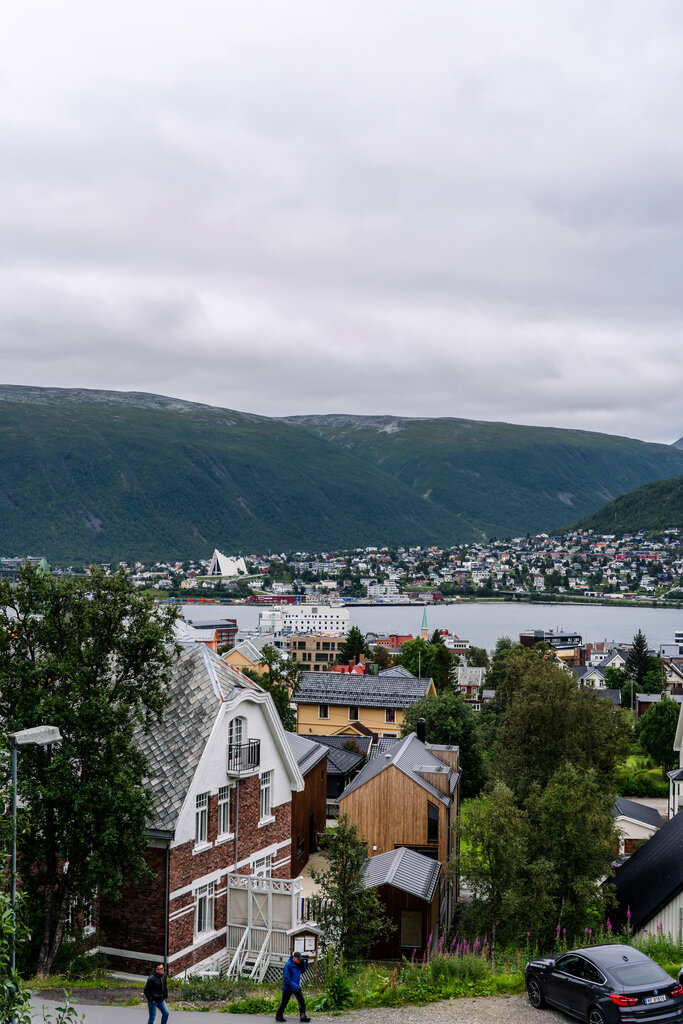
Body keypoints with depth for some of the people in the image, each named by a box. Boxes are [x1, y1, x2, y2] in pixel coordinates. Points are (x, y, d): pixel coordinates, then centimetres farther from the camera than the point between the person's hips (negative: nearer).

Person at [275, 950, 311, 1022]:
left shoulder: (298, 964, 0)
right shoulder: (288, 965, -23)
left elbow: (302, 970, 13)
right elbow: (287, 979, -25)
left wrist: (304, 963, -8)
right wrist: (296, 986, -27)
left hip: (296, 987, 6)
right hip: (288, 987, -6)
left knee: (301, 1001, -4)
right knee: (284, 1002, 7)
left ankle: (303, 1016, -1)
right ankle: (278, 1016, 23)